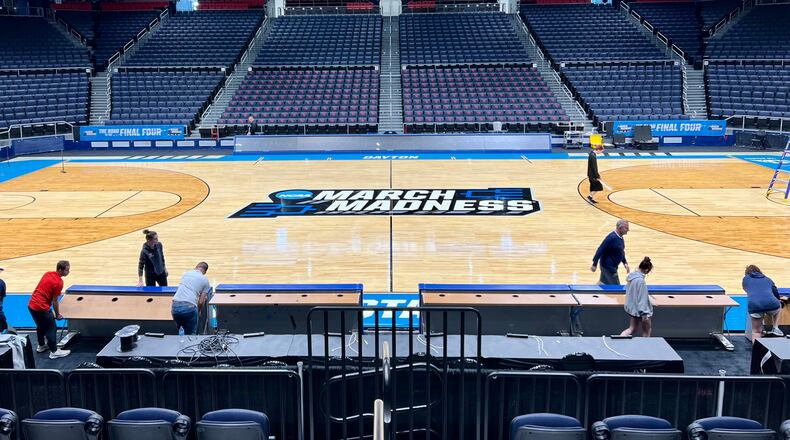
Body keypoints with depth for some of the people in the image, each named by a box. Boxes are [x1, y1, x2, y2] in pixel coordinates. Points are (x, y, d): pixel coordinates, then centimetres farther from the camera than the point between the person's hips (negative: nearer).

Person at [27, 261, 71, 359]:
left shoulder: (48, 274, 5)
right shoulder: (58, 282, -19)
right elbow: (54, 301, -13)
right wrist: (57, 315, 1)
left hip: (31, 305, 9)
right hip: (41, 308, -9)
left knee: (41, 326, 27)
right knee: (52, 328, 4)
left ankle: (41, 346, 43)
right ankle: (54, 351, 11)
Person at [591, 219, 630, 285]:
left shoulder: (620, 237, 5)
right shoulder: (612, 238, -25)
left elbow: (621, 252, 19)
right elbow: (600, 250, -24)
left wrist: (625, 263, 11)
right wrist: (594, 264, -22)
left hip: (612, 266, 9)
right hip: (608, 267, -9)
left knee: (603, 283, 20)